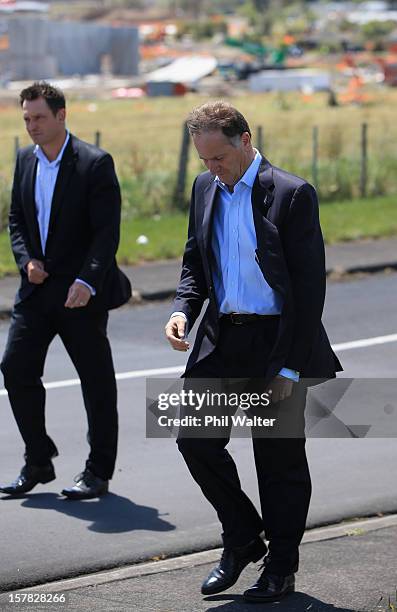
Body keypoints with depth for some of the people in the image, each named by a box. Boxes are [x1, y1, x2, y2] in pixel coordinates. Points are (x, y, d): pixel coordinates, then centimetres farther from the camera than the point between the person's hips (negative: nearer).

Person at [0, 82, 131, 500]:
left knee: (96, 379, 2)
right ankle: (38, 462, 15)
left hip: (80, 292, -6)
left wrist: (86, 281, -25)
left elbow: (107, 231, -15)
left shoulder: (95, 164, -11)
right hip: (37, 288, 6)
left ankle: (99, 471, 13)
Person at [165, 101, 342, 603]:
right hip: (222, 338, 6)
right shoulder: (205, 189, 7)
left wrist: (289, 365, -15)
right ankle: (242, 541, 20)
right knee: (195, 439, 1)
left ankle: (280, 569, 17)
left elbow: (309, 286, -13)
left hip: (278, 342, -6)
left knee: (280, 460, 3)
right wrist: (183, 310, -3)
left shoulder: (292, 195, -13)